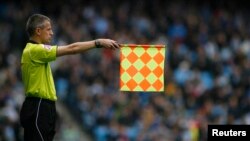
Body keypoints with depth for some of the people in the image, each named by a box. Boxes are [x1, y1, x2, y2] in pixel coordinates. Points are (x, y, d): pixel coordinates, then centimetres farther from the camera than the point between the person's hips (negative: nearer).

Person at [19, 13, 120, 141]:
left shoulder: (33, 51, 18)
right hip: (38, 109, -11)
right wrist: (99, 43, -17)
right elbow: (71, 49, -20)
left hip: (39, 108, 11)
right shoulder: (35, 50, -15)